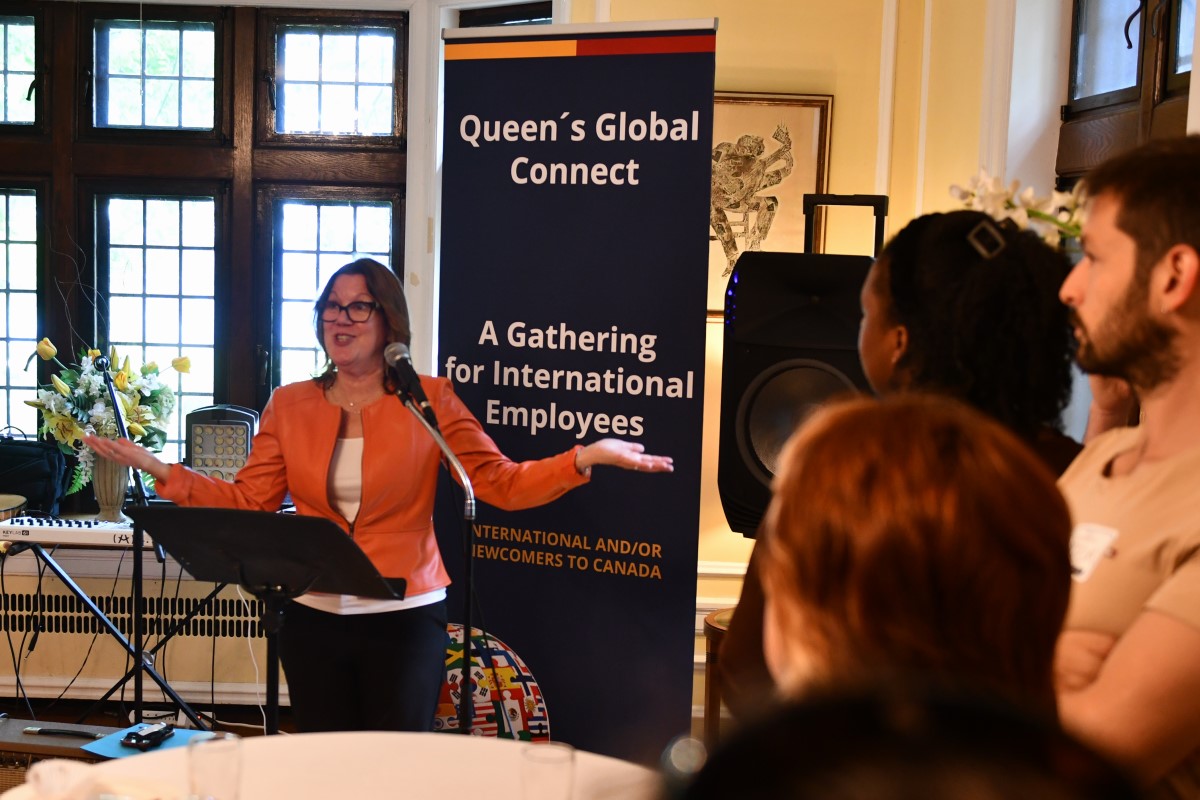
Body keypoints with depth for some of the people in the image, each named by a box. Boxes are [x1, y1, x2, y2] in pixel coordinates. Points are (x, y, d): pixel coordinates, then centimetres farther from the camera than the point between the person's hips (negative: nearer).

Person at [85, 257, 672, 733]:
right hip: (313, 621, 3)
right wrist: (157, 469, -6)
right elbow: (247, 502, 1)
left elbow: (500, 482, -9)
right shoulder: (289, 405, 3)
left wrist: (586, 457, -23)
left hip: (405, 620, -3)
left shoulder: (430, 400, -5)